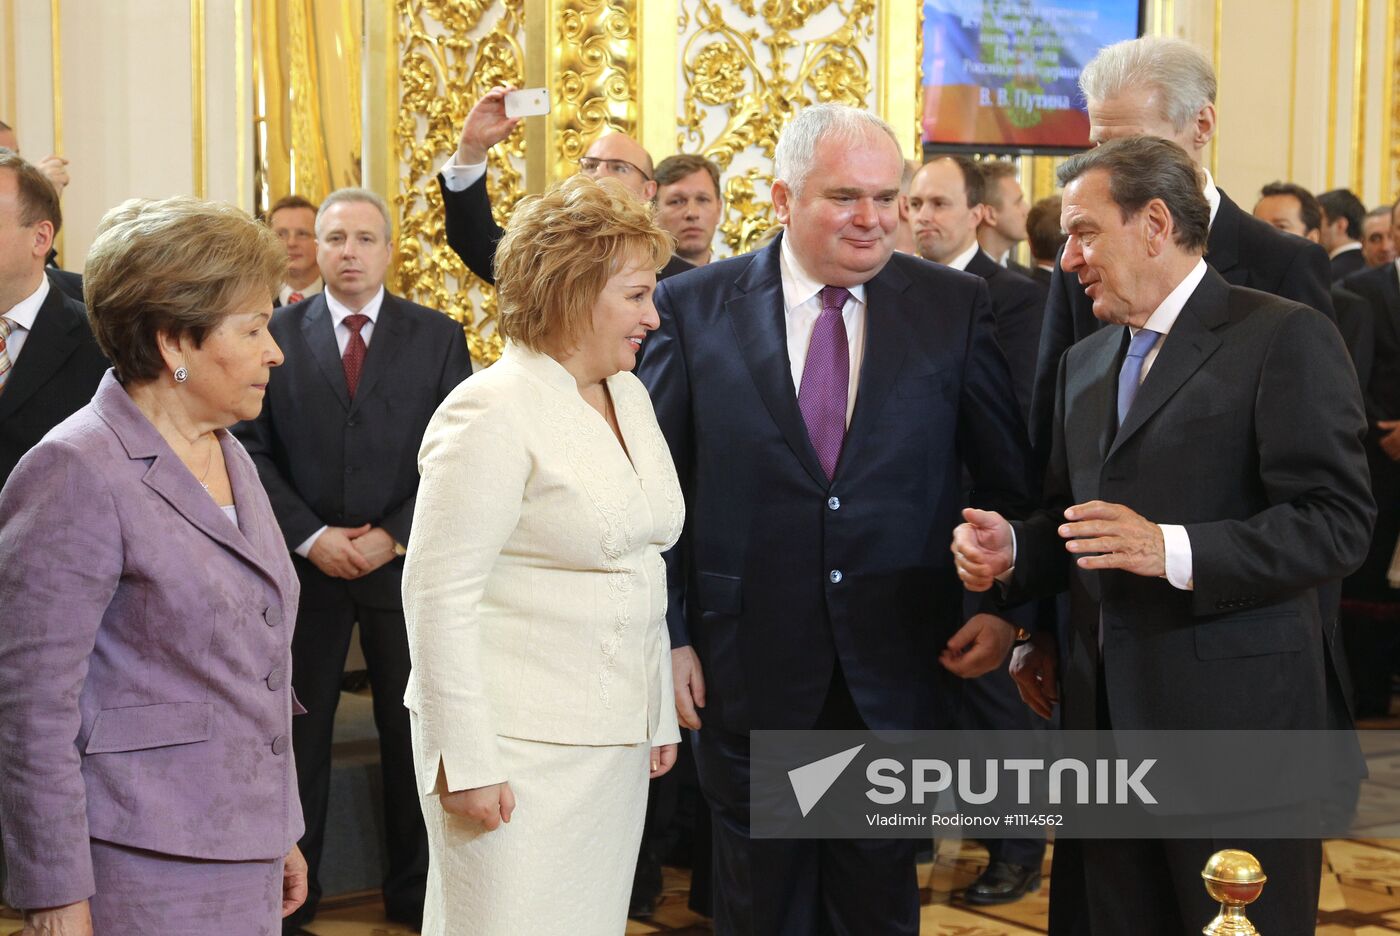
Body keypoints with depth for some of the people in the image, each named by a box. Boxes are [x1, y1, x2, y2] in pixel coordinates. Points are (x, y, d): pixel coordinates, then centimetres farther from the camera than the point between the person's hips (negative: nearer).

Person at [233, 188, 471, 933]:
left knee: (412, 731, 7)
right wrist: (310, 537, -11)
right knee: (296, 729, 6)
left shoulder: (439, 337, 2)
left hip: (405, 560, 0)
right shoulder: (277, 334, 2)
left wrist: (392, 536, -10)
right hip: (305, 562, 0)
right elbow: (255, 449, -1)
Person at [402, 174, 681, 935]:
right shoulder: (493, 412, -14)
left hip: (616, 742, 8)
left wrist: (658, 714, 16)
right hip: (519, 748, -7)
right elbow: (438, 594, -16)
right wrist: (465, 759, -18)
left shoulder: (628, 395, 11)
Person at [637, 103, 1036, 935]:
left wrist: (1008, 609, -4)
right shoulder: (696, 307, -4)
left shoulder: (956, 306, -2)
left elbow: (1012, 481, 3)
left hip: (898, 670, 1)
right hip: (749, 671, 0)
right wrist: (667, 638, -4)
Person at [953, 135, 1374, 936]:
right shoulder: (1084, 362, 17)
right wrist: (1012, 550, 0)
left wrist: (1172, 550, -25)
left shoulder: (1285, 337, -8)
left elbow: (1338, 523, -15)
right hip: (1108, 716, 7)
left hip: (1236, 713, -7)